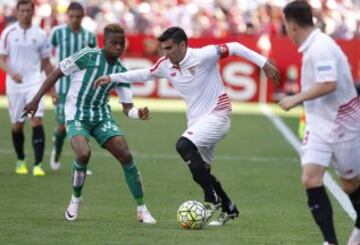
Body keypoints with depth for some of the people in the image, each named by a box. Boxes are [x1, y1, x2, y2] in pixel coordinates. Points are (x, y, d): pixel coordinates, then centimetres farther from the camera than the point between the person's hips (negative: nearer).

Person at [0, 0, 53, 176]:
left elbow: (46, 63, 11)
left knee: (37, 121, -15)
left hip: (34, 83, -1)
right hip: (14, 84, 1)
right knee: (17, 125, 8)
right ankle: (20, 161, 30)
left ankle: (38, 165, -17)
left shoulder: (40, 35, 4)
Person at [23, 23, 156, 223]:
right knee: (84, 153, -30)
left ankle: (142, 210, -3)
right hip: (77, 116, -4)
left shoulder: (121, 71, 1)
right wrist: (36, 99, -5)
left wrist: (139, 114, -21)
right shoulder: (87, 56, -13)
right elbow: (57, 73, -4)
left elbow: (127, 107, 2)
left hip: (102, 116, 4)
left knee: (126, 156, -13)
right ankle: (76, 200, -2)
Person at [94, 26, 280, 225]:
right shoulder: (165, 65, 3)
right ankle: (229, 209, 29)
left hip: (217, 115, -8)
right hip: (196, 121, 8)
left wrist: (264, 64, -14)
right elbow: (144, 74, 19)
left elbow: (234, 48, -13)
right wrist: (112, 78, 19)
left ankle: (212, 199, -20)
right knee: (201, 172, 10)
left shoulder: (203, 55, -17)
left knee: (184, 145, -28)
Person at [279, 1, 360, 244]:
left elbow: (328, 85, -29)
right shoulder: (312, 46, 8)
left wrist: (296, 99, -20)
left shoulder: (321, 47, -21)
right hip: (319, 124, 8)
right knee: (310, 178, -9)